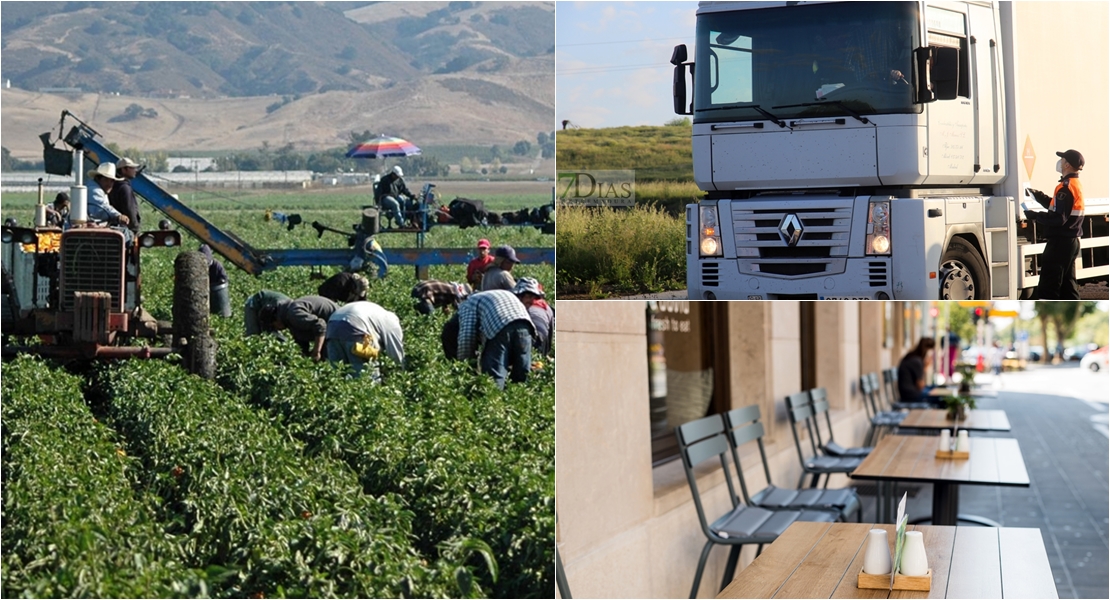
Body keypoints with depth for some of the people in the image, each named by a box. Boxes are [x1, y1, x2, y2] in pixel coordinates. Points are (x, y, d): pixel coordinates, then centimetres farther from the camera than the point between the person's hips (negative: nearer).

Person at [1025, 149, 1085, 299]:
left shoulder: (1066, 187, -19)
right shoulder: (1075, 185, 13)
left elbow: (1058, 218, -25)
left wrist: (1035, 216, -15)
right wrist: (1037, 195, 19)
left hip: (1060, 243, -10)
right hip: (1072, 241, 10)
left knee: (1047, 290, -8)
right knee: (1068, 284, 15)